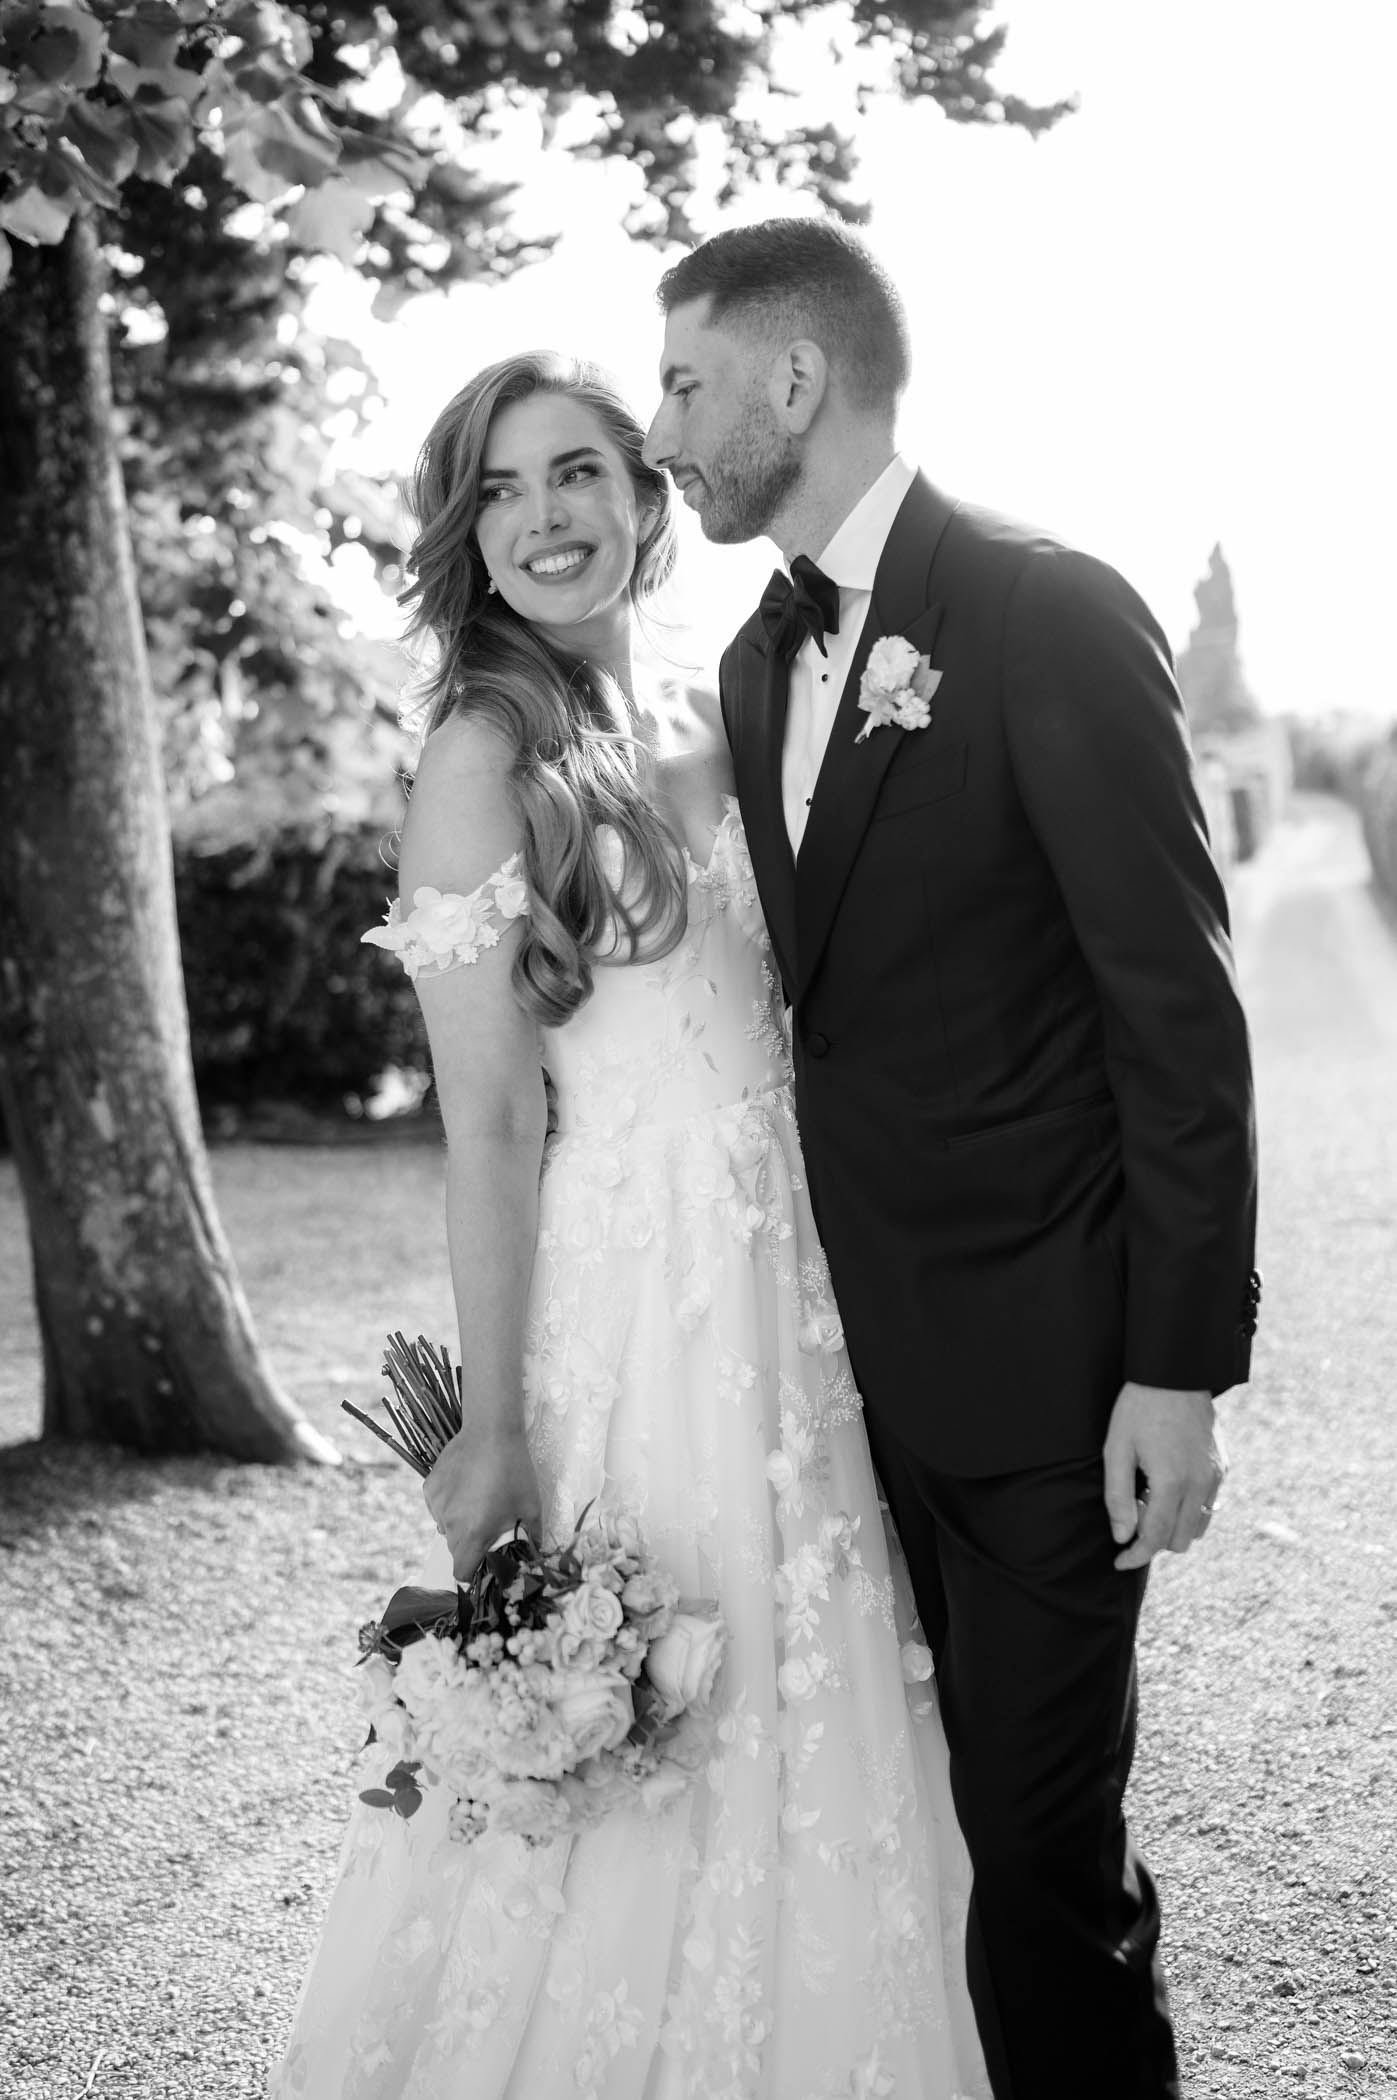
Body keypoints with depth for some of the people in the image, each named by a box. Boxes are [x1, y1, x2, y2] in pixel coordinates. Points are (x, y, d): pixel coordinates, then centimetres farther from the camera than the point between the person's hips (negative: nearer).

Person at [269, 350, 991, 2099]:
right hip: (626, 1294, -7)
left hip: (788, 1287, 7)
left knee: (801, 1751, 17)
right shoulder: (485, 755, -10)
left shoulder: (705, 740, 11)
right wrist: (493, 1427, -15)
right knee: (619, 1788, 4)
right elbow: (490, 1125, -14)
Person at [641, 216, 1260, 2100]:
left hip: (1045, 1355, -6)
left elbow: (1179, 1008, -12)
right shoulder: (760, 660, 12)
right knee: (961, 1790, 12)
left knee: (1043, 1836, 1)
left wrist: (1182, 1366, -14)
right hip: (873, 1344, 6)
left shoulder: (1052, 618, -11)